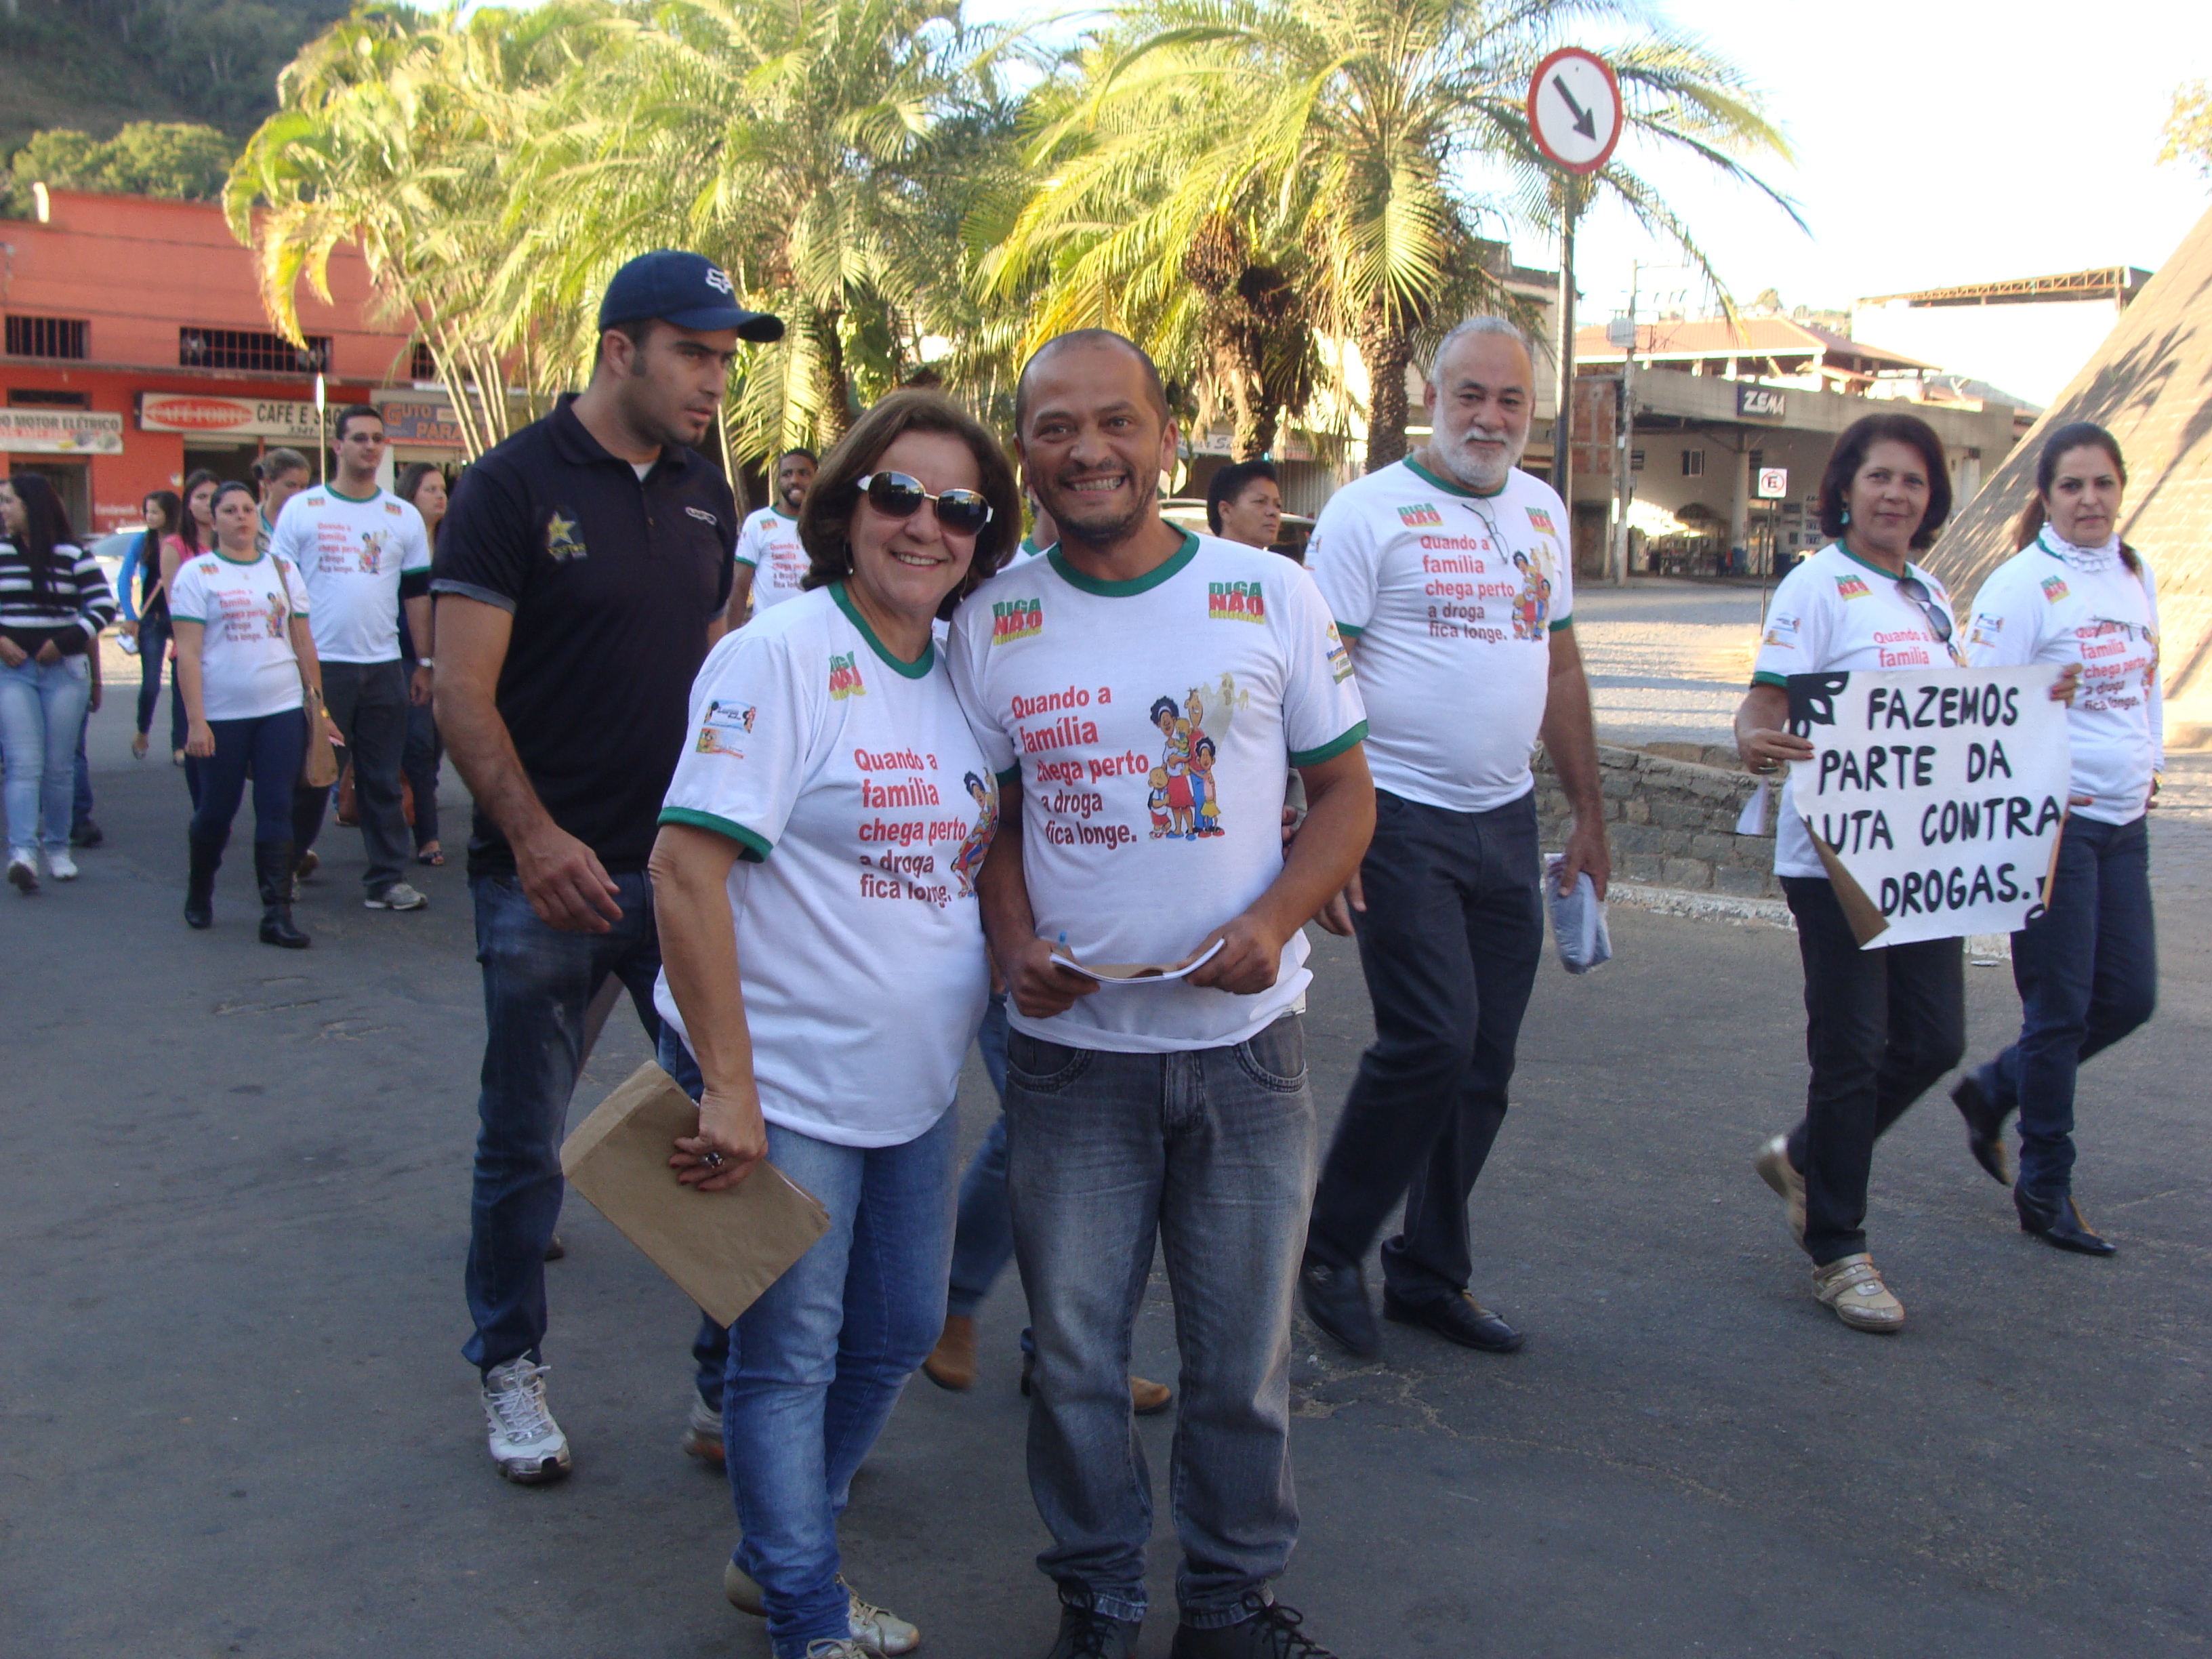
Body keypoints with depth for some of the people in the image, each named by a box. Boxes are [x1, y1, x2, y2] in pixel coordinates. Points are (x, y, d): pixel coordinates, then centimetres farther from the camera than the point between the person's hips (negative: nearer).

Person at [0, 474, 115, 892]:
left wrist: (65, 642, -11)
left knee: (59, 766, 4)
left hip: (64, 669, 0)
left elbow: (104, 607, -2)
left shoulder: (74, 555, 3)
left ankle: (58, 850, 15)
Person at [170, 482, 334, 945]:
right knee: (217, 809, 8)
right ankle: (199, 892, 32)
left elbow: (303, 641, 13)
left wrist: (317, 700, 8)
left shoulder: (282, 569, 10)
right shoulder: (196, 574, 0)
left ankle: (277, 915, -1)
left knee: (276, 810, -2)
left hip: (282, 708, 2)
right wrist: (195, 721, -12)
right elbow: (188, 652, -5)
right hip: (223, 714, -2)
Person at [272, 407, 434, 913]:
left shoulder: (404, 517, 10)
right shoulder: (301, 509, 2)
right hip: (318, 664, -2)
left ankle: (385, 879, 10)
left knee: (383, 780, 5)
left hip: (383, 667, 2)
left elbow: (417, 594, 13)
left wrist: (425, 661, 8)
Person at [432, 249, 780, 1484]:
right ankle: (512, 1367, 27)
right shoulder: (514, 486, -8)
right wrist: (533, 834, -24)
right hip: (548, 877, -4)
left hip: (683, 869, 5)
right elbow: (463, 691, -12)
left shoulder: (707, 497, 9)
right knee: (525, 1138, 9)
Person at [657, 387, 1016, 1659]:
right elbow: (686, 868, -20)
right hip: (786, 1087, -7)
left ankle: (776, 1553, 39)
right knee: (789, 1356, 5)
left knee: (899, 1333, 18)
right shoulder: (778, 657, -14)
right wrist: (727, 1085, -23)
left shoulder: (964, 674, 8)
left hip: (917, 1084, 8)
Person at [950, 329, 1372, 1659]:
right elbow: (989, 814, 11)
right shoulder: (993, 623, 2)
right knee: (1076, 1355, 10)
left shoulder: (1272, 594, -1)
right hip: (1071, 1051, 1)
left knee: (1247, 1357, 10)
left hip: (1247, 1044, 0)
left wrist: (1275, 920, -13)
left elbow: (1345, 791, 3)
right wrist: (1014, 940, -7)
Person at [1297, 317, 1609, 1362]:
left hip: (1505, 822, 6)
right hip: (1401, 817, -6)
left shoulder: (1542, 513, 14)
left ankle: (1431, 1275, 23)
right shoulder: (1370, 511, -6)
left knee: (1484, 1063, 8)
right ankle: (1329, 1249, 7)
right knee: (1431, 1039, -14)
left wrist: (1587, 813, 17)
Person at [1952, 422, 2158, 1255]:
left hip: (2123, 820, 7)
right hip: (2050, 820, -7)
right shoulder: (2022, 584, -11)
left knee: (2129, 996, 9)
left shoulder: (2136, 574, 11)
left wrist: (2149, 763, 13)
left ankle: (1994, 1090, 30)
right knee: (2061, 1007, -1)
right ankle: (2045, 1190, 13)